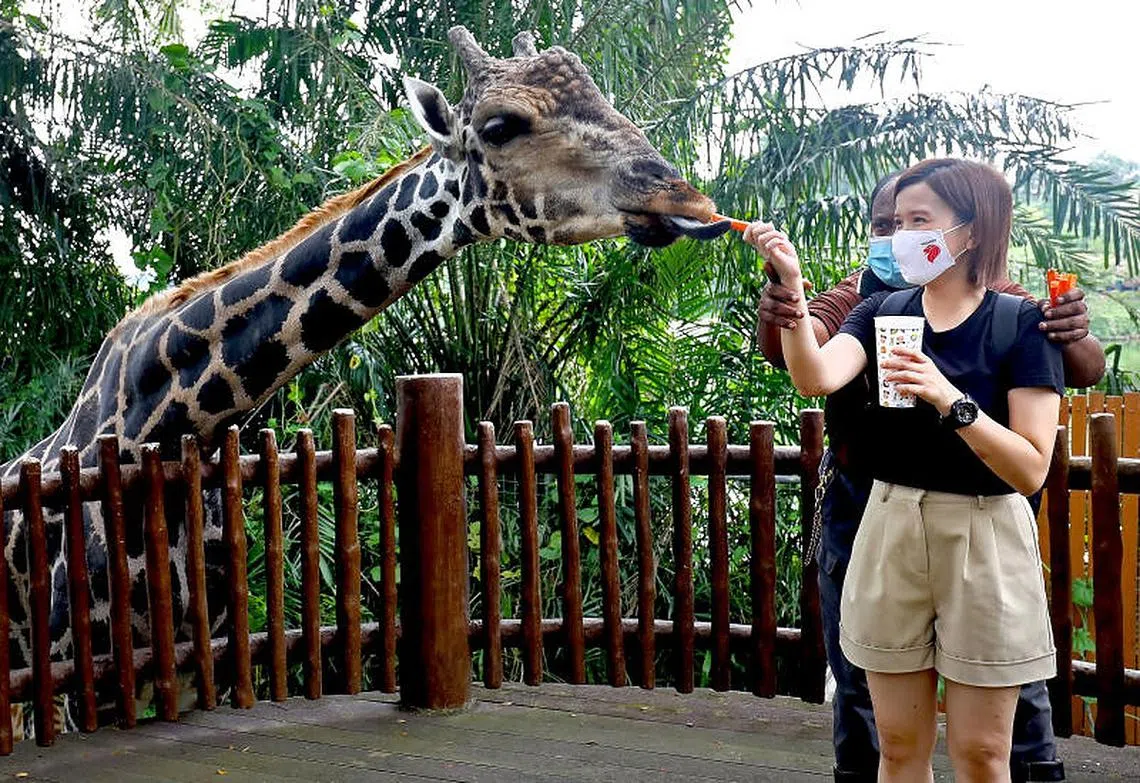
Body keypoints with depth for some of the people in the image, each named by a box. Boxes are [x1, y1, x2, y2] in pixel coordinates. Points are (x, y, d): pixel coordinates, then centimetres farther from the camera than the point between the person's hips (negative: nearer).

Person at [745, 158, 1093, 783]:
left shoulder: (1022, 325, -8)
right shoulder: (882, 313, 4)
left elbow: (1030, 470, -15)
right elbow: (817, 378, -16)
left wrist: (950, 399, -27)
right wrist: (792, 289, -27)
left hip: (985, 540, -3)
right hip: (891, 528, 3)